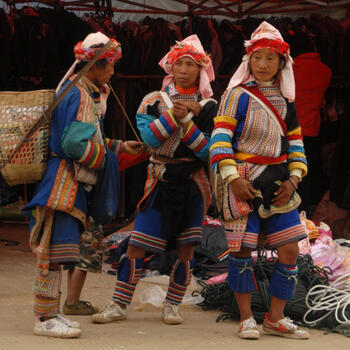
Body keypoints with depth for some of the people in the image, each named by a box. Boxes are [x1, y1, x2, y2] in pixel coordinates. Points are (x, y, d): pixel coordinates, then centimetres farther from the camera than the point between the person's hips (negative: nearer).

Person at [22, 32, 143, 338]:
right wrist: (105, 158, -10)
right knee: (56, 249, -8)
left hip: (73, 184, 10)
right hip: (63, 183, -10)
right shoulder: (79, 95, -15)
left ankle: (50, 312, 18)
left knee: (57, 251, 13)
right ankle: (45, 318, -6)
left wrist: (121, 146, 20)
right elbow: (75, 143, -24)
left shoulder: (87, 93, 18)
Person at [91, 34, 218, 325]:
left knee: (186, 247, 1)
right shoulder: (154, 101, 6)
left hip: (194, 183, 0)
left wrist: (187, 120, -15)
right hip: (161, 180, 0)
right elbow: (150, 137, -9)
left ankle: (172, 305, 14)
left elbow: (208, 150, -7)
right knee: (137, 244, -4)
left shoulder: (209, 107, 4)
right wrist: (174, 115, -18)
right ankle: (119, 305, 3)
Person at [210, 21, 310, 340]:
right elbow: (220, 138, -9)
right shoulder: (238, 95, -3)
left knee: (290, 250, 1)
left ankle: (275, 319, 12)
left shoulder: (285, 100, 13)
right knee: (242, 249, -4)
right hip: (245, 180, -5)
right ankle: (246, 319, 8)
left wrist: (293, 180, 2)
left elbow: (295, 142, 17)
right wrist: (232, 179, -18)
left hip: (277, 182, 5)